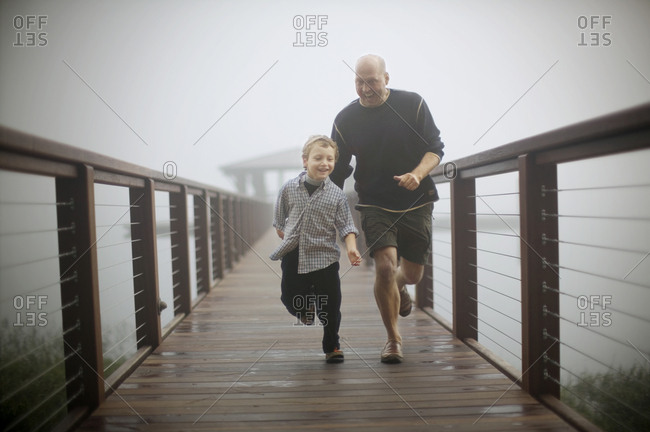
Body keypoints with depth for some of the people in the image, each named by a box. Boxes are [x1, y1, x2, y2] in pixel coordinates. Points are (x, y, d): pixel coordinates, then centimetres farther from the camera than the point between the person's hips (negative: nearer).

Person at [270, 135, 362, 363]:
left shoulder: (337, 195, -5)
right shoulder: (289, 189, -2)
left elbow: (346, 226, -8)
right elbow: (279, 219, 12)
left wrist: (351, 249, -22)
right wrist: (287, 239, 8)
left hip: (325, 258, -1)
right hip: (293, 258, 1)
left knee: (330, 306, 5)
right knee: (290, 300, 7)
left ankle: (332, 346, 26)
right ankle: (306, 306, 44)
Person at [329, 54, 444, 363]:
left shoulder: (413, 104, -2)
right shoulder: (346, 120, -1)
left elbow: (436, 148, 0)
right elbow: (336, 172, 5)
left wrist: (417, 174, -20)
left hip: (416, 203, 1)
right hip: (375, 205, -1)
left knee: (413, 273, 6)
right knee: (385, 265, -17)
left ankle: (399, 287, 47)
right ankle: (393, 338, 5)